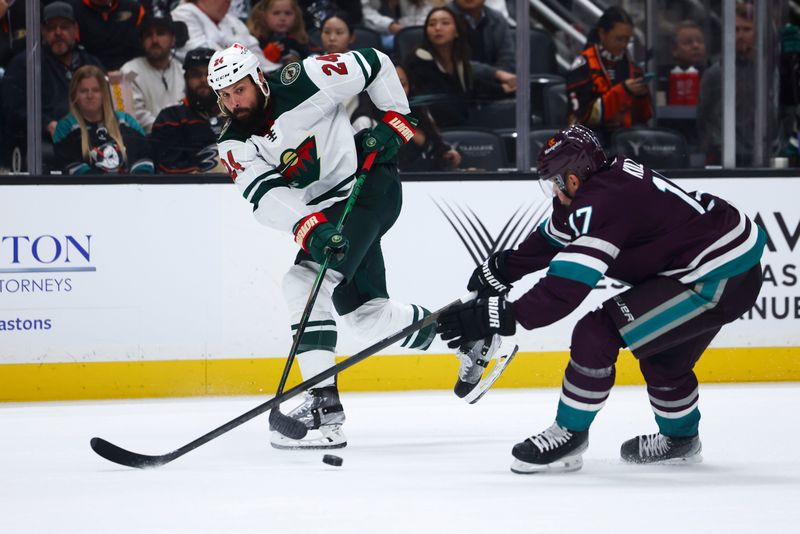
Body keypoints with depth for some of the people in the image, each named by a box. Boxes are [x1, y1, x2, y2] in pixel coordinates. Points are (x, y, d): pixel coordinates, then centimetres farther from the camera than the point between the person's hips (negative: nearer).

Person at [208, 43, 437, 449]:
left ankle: (323, 404, -25)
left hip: (371, 183, -8)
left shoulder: (303, 82, -17)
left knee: (308, 280, -23)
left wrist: (395, 122, -11)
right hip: (326, 209, 8)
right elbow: (267, 195, -21)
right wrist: (311, 230, -37)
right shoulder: (235, 144, -4)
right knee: (366, 312, 3)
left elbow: (375, 65, -5)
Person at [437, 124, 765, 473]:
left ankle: (569, 436, 2)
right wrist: (501, 268, 30)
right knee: (662, 355, 29)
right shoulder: (609, 178, 7)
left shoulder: (603, 202, -22)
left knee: (597, 335, -11)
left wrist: (497, 317, -23)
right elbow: (555, 235, 25)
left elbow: (565, 290, -26)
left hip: (719, 280, -11)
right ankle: (680, 437, 48)